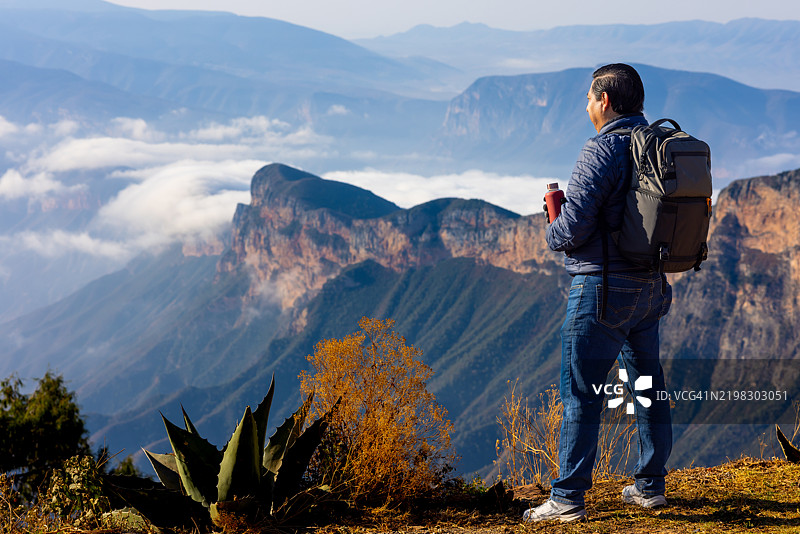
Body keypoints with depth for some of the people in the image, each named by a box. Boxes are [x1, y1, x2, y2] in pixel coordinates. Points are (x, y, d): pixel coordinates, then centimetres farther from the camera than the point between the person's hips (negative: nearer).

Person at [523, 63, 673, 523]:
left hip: (604, 287, -8)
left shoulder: (604, 149, -15)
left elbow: (574, 226, -19)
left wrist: (553, 233, 2)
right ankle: (651, 485, 24)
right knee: (648, 385, 16)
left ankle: (569, 498, -2)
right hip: (652, 286, 8)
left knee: (582, 392, -4)